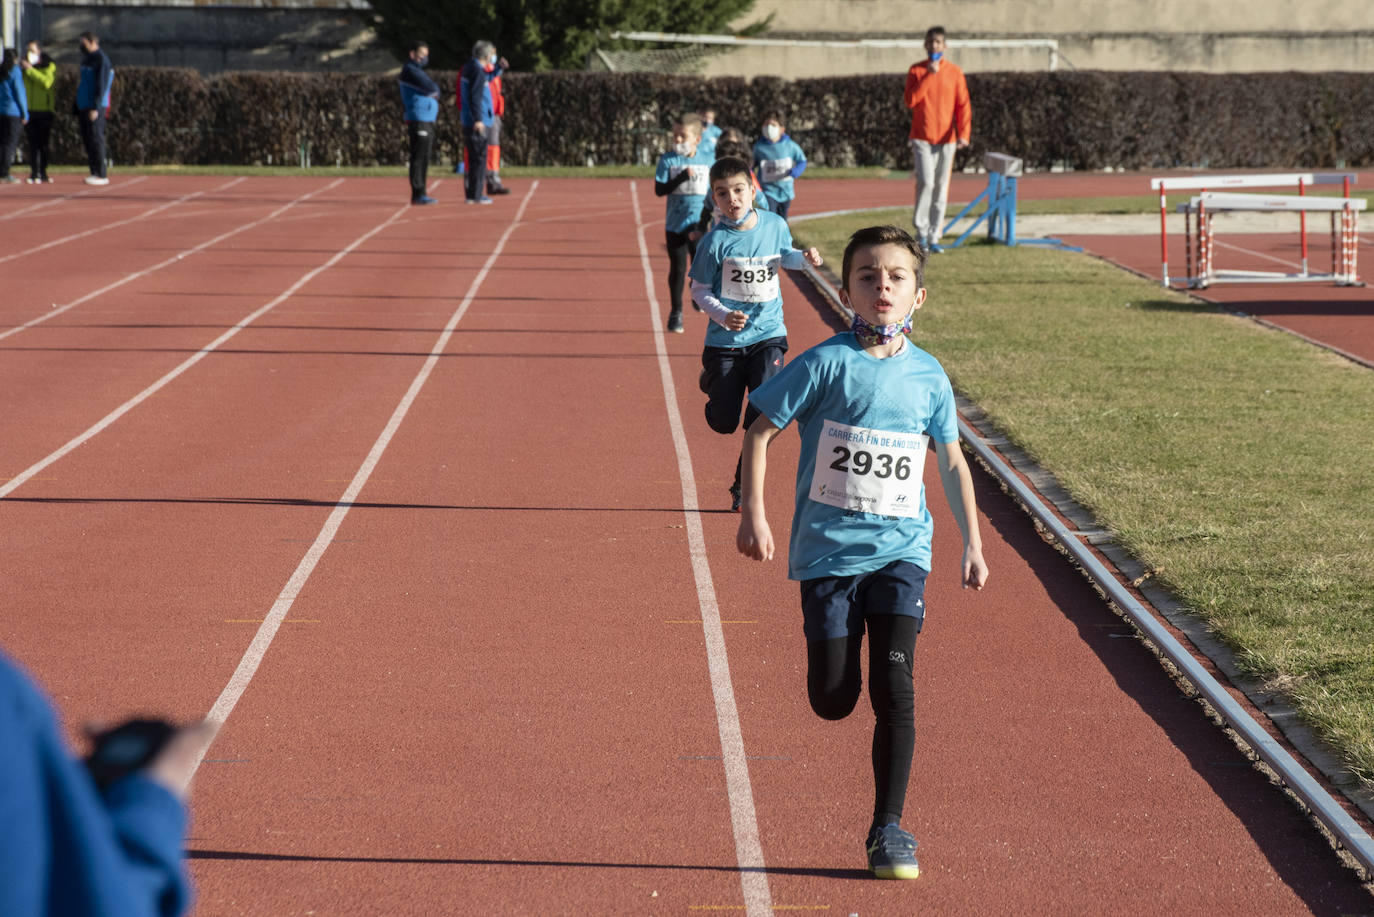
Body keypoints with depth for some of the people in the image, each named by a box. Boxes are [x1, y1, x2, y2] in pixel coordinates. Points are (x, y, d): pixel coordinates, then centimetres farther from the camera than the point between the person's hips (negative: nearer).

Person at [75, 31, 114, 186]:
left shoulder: (101, 60, -10)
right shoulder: (86, 60, 19)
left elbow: (101, 86, -16)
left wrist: (95, 108, -22)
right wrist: (78, 111, 21)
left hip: (95, 108, -9)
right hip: (83, 107, 9)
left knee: (96, 140, -9)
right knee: (87, 141, 8)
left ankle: (101, 175, -8)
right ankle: (95, 172, 12)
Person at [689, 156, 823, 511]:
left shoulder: (776, 225, 0)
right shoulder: (715, 241, -11)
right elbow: (699, 290, -4)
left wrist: (804, 258, 0)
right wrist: (723, 315, -21)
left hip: (767, 334, 1)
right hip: (725, 340, -1)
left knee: (763, 410, -17)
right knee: (723, 423, 6)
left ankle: (744, 487, 0)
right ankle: (711, 381, 45)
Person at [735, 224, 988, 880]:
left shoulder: (928, 377, 3)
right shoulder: (827, 364, -7)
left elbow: (952, 463, 15)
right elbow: (761, 430, -2)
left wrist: (972, 544, 13)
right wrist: (753, 514, -9)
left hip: (900, 550, 1)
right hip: (827, 550, -1)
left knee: (894, 688, -9)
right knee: (833, 701, 0)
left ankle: (889, 828, 0)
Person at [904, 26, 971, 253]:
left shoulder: (954, 72, 4)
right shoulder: (916, 70, 2)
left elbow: (963, 104, 2)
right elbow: (910, 101, -10)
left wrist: (964, 133, -10)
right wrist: (929, 75, -16)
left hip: (946, 139, 2)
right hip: (922, 138, -2)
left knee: (941, 187, 3)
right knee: (926, 182, -15)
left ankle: (934, 236, 9)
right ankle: (921, 231, 0)